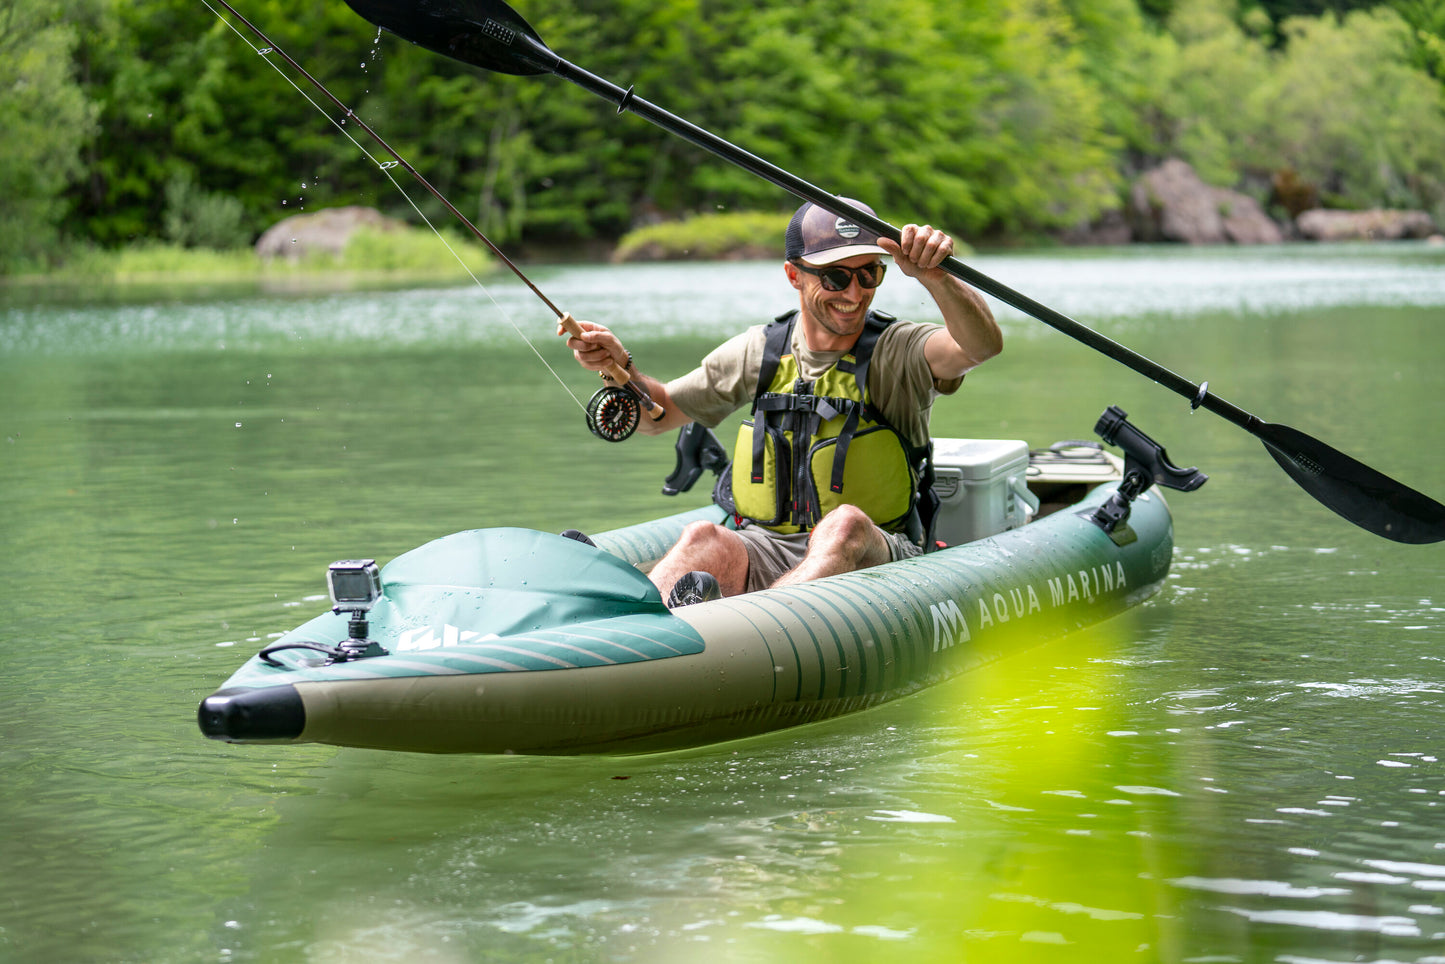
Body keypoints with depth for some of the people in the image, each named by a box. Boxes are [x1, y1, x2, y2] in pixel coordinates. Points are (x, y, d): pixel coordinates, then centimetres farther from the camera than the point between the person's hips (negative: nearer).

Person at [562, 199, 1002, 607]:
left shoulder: (897, 352, -3)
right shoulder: (759, 351, 9)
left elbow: (983, 344, -25)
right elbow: (655, 415, 18)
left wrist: (934, 277, -44)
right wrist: (620, 368, -5)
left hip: (873, 557, -2)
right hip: (764, 550, 2)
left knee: (846, 524, -37)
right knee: (704, 541, -31)